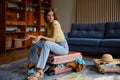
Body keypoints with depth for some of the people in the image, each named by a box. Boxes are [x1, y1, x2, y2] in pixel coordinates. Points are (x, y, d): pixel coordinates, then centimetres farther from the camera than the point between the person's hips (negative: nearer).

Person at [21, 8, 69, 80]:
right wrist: (32, 36, -3)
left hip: (63, 47, -8)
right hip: (54, 46, 8)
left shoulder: (55, 23, -16)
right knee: (35, 42, 1)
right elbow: (45, 38, 5)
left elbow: (53, 40, -24)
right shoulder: (47, 25, 7)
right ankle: (32, 63, 11)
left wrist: (41, 36, -36)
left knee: (47, 43, -38)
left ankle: (40, 71, -43)